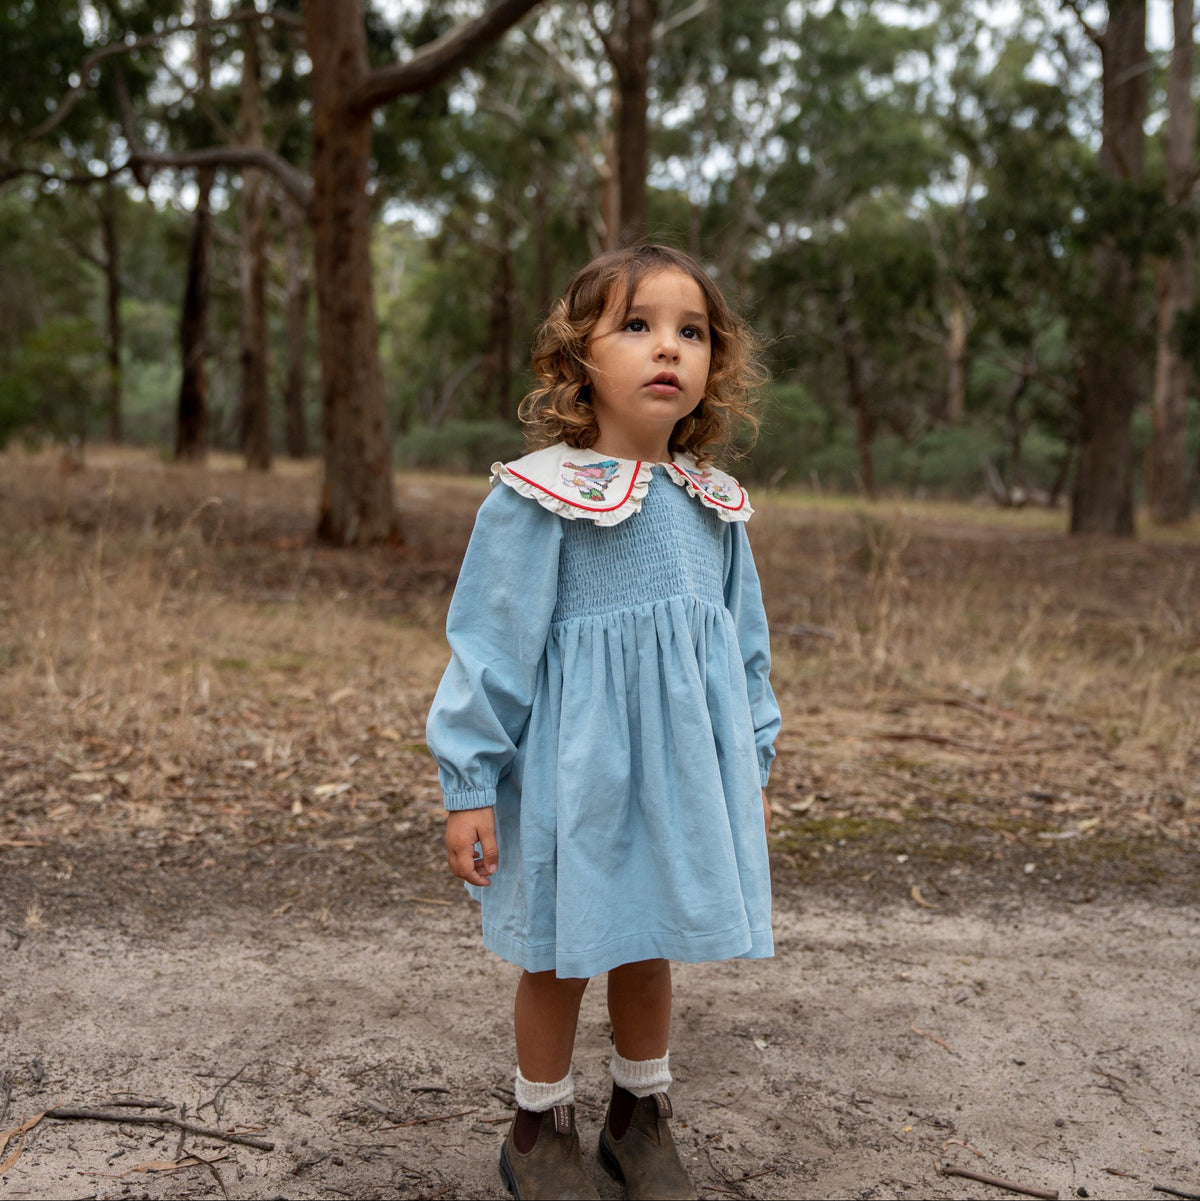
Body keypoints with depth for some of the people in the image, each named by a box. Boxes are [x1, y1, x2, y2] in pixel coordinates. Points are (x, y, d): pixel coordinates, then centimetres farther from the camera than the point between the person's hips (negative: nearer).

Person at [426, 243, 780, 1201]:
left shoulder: (715, 506, 4)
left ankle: (641, 1115, 39)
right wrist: (468, 785, -11)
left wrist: (754, 761, 16)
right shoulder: (539, 496, -13)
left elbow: (747, 643, 13)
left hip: (684, 766, 5)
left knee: (652, 945, 18)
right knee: (564, 956, 10)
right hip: (575, 769, -4)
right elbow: (491, 646, -11)